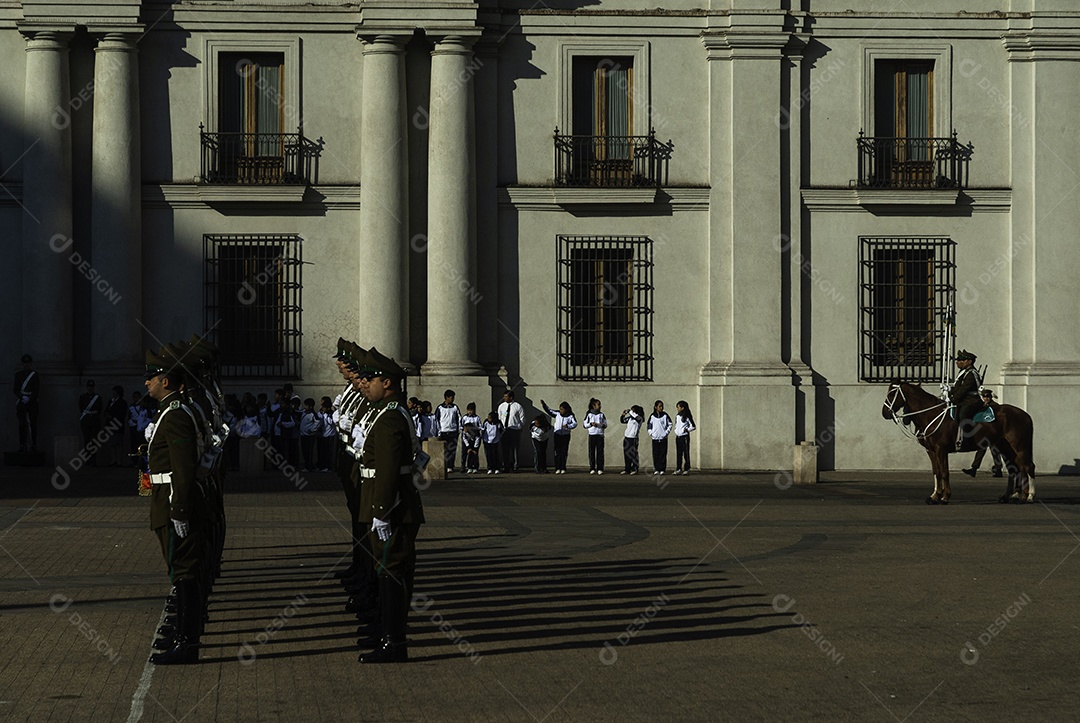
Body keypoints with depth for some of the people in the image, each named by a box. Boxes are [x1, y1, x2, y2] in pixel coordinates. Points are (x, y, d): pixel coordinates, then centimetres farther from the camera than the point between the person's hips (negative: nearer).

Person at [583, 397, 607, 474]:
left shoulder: (601, 414, 11)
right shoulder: (589, 414, 7)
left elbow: (605, 424, 12)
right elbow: (585, 425, 7)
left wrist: (602, 425, -10)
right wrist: (591, 424, -11)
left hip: (600, 434, 1)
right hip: (592, 434, -1)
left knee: (600, 452, -3)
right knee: (592, 452, -3)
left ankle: (600, 469, -1)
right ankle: (592, 469, 0)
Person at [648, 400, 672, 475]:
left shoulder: (665, 415, 1)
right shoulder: (652, 416, 5)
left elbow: (670, 424, 7)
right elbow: (649, 425, 14)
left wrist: (667, 432, -3)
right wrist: (650, 433, 1)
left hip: (663, 438, -1)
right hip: (655, 438, 1)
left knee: (663, 454, -2)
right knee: (656, 455, 2)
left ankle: (662, 469, 2)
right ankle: (656, 469, 8)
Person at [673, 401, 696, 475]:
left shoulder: (687, 416, -8)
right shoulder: (677, 416, 12)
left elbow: (693, 426, -7)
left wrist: (687, 430, -13)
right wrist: (676, 431, 10)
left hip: (684, 437, -7)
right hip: (678, 437, 7)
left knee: (686, 453, -3)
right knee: (678, 453, 6)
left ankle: (687, 469, 0)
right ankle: (679, 469, 8)